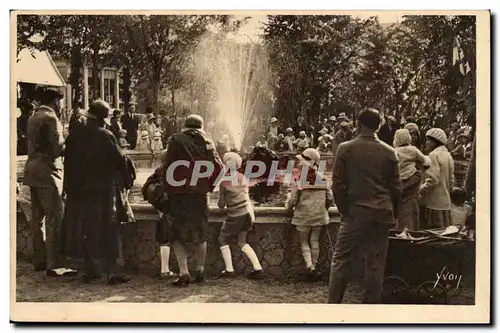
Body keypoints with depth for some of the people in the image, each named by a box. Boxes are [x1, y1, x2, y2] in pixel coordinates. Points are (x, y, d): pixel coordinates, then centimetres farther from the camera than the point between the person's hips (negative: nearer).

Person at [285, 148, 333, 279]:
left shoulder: (300, 182, -16)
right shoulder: (322, 181, -2)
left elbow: (293, 200, -12)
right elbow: (330, 199, 3)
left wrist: (288, 205, 11)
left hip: (303, 217, -3)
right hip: (319, 216, 3)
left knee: (304, 242, 10)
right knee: (314, 241, 14)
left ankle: (309, 265, -9)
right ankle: (314, 266, 17)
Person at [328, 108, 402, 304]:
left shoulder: (345, 149, -4)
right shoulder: (389, 152, 1)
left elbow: (337, 184, -3)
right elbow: (396, 187, 5)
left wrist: (343, 209, 8)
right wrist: (395, 214, 14)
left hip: (356, 212, -2)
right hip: (382, 214, 2)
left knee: (340, 259, 6)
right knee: (375, 263, 7)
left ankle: (333, 302, 5)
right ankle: (372, 303, 12)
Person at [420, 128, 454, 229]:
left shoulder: (434, 155, -12)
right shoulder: (448, 155, 14)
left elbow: (433, 179, -20)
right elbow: (451, 180, 17)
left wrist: (420, 190, -10)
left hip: (433, 203, -9)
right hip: (445, 202, 9)